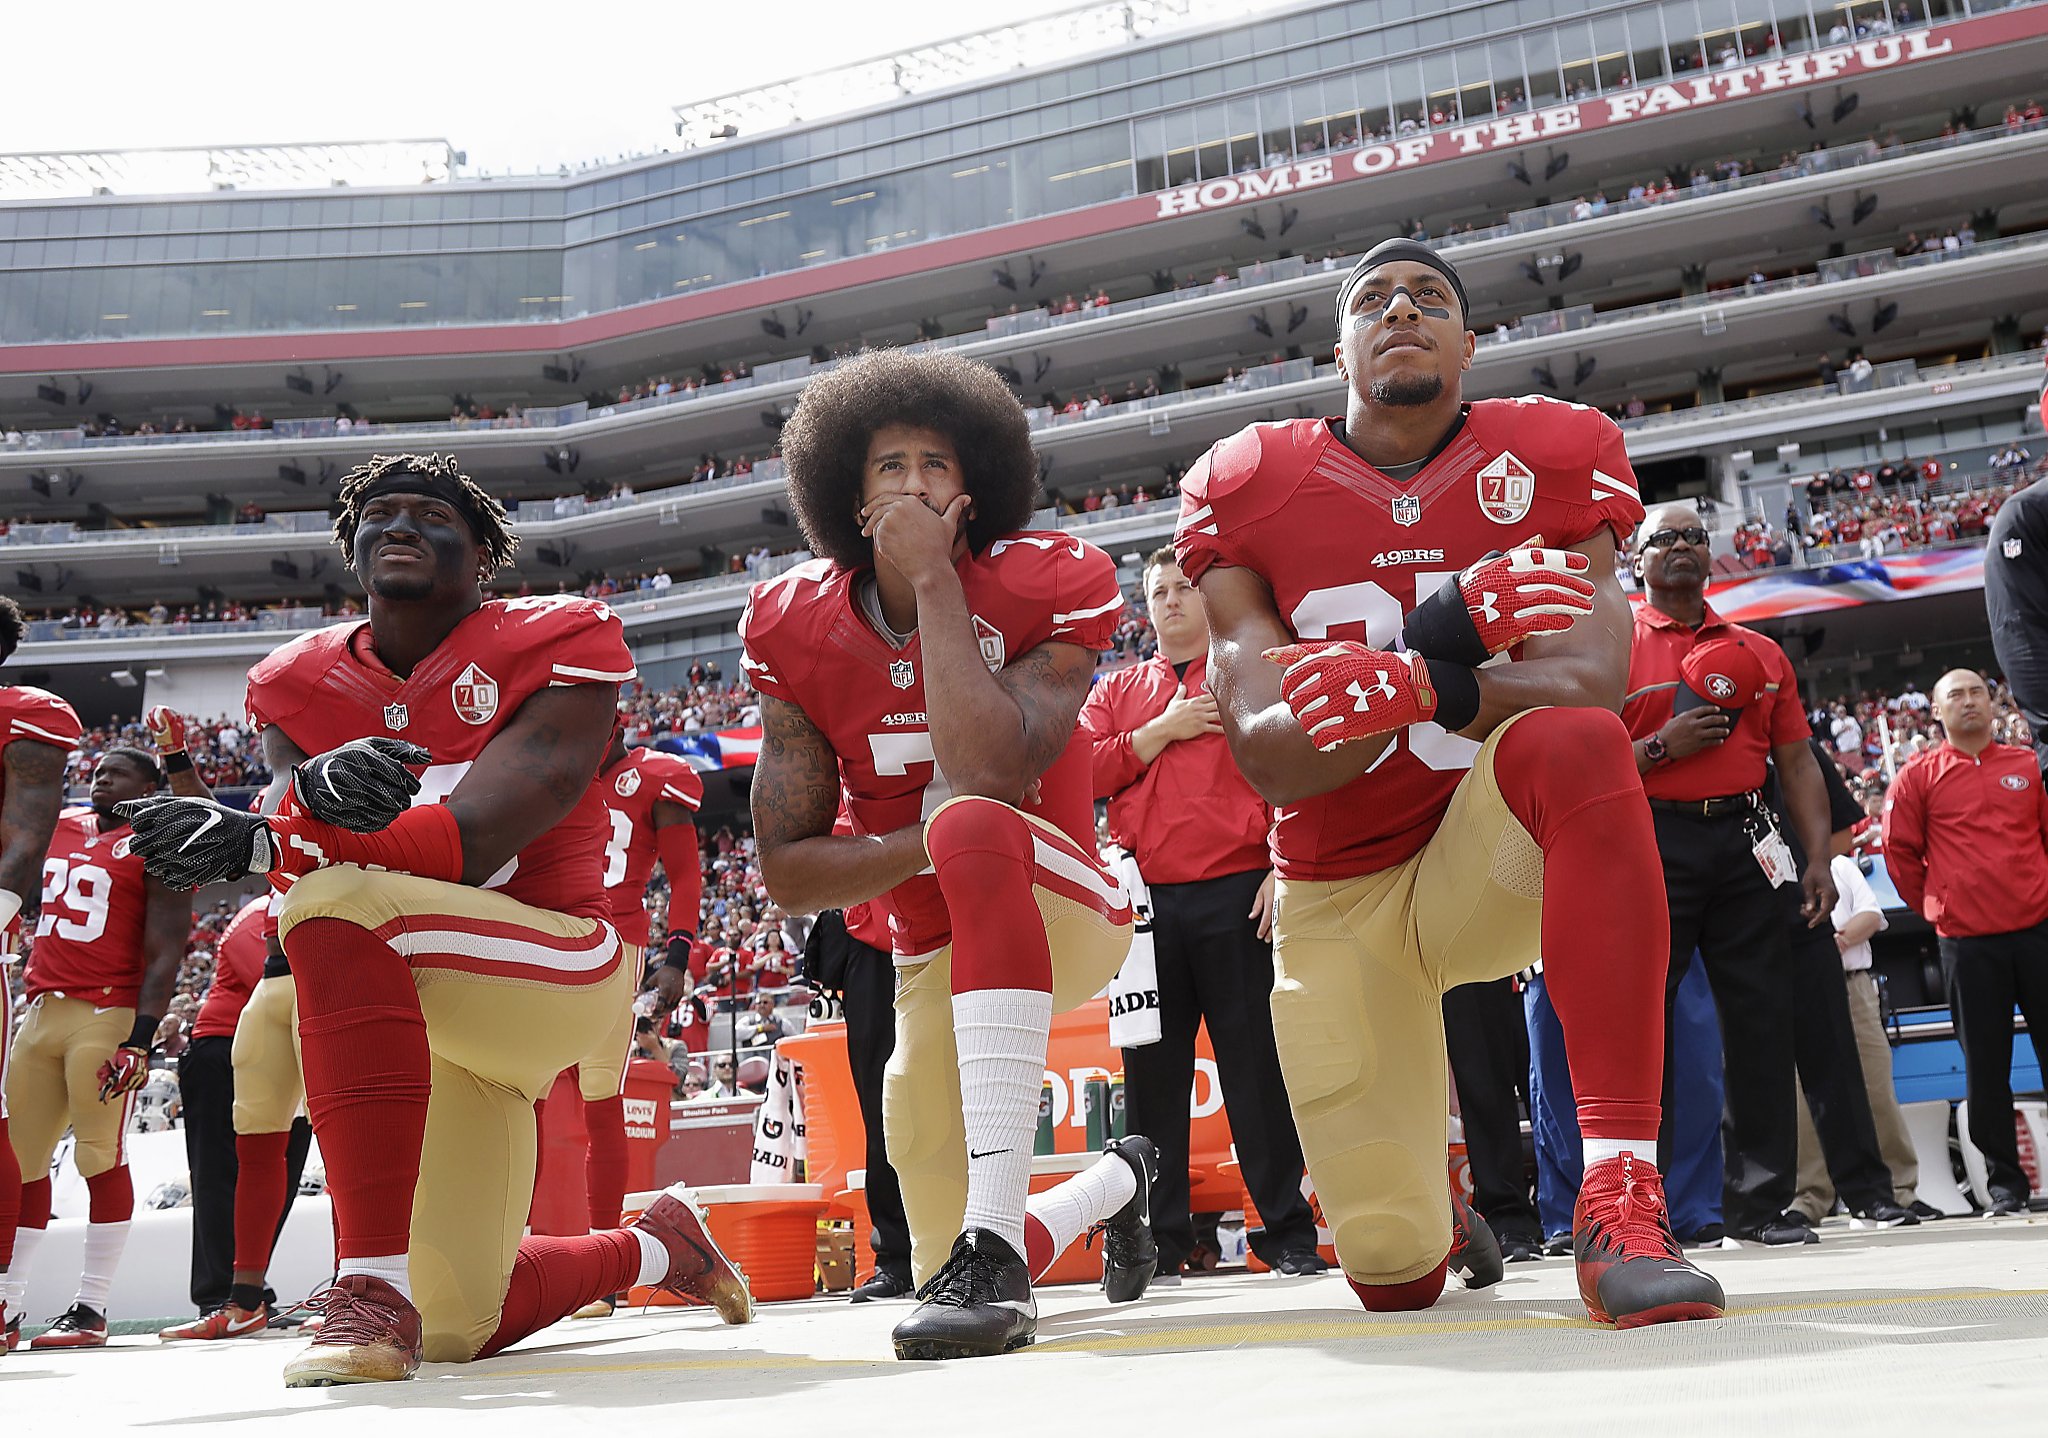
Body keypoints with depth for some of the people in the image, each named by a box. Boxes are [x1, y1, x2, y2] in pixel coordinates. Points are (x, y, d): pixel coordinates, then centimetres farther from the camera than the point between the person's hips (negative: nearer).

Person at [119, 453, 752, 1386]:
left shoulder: (553, 647, -10)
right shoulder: (304, 683, 7)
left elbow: (470, 840, -22)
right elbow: (291, 822, -13)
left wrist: (249, 845, -31)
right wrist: (316, 785, -38)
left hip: (556, 972, -6)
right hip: (426, 1024, 7)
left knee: (341, 899, -35)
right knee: (459, 1329, 11)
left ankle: (373, 1288, -36)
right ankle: (655, 1246, 43)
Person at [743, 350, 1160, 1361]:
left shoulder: (1043, 587, -15)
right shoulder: (799, 631, -6)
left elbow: (991, 773, -34)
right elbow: (786, 871, -7)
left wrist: (935, 580, -27)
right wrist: (927, 843, -23)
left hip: (1061, 909, -4)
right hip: (934, 957, 5)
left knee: (973, 821, -39)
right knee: (945, 1272, 9)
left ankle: (996, 1242, -41)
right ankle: (1116, 1183, 45)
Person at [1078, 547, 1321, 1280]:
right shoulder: (1116, 691, 19)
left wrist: (1285, 867, -10)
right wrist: (1163, 731, -3)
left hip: (1237, 894, -3)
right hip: (1146, 903, 3)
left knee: (1257, 1065, -1)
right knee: (1151, 1072, 5)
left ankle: (1290, 1233, 7)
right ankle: (1156, 1241, 12)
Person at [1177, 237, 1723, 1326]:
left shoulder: (1550, 461, -5)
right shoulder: (1246, 492, -5)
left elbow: (1586, 686, -21)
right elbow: (1265, 758, -15)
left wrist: (1419, 686, -40)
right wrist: (1442, 640, -31)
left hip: (1486, 864, -1)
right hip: (1337, 899, 1)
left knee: (1575, 744, -37)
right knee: (1392, 1276, -1)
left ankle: (1618, 1198, -38)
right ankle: (1436, 1221, 41)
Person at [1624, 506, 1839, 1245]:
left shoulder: (1759, 653, 17)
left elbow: (1797, 762, 14)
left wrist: (1818, 857, 5)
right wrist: (1662, 747, -14)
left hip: (1746, 844, 4)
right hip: (1652, 844, -3)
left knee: (1763, 1020, 3)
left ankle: (1762, 1202, 12)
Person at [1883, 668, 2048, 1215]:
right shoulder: (1918, 776, 4)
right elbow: (1899, 851, 6)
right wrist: (1934, 906, 8)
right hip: (1967, 943, -1)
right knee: (1986, 1066, 3)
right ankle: (2004, 1183, 12)